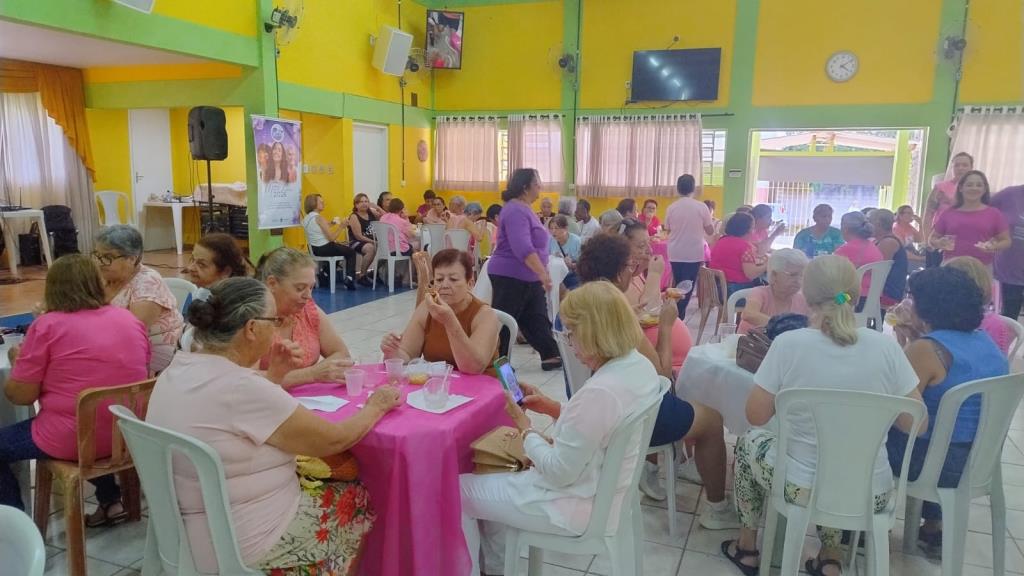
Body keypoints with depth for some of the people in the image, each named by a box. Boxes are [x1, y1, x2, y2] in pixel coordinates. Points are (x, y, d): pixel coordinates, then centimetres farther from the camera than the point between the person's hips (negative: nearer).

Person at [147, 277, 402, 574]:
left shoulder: (178, 369, -1)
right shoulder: (242, 387, -28)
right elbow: (332, 440, -18)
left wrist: (273, 376, 6)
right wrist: (375, 408, -1)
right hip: (241, 549, -8)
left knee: (321, 479, 22)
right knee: (360, 498, 12)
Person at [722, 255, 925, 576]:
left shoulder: (788, 344, -18)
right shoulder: (886, 346, -11)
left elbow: (756, 416, -8)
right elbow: (915, 424, -3)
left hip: (802, 489, -3)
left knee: (748, 441, 28)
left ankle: (748, 546, 38)